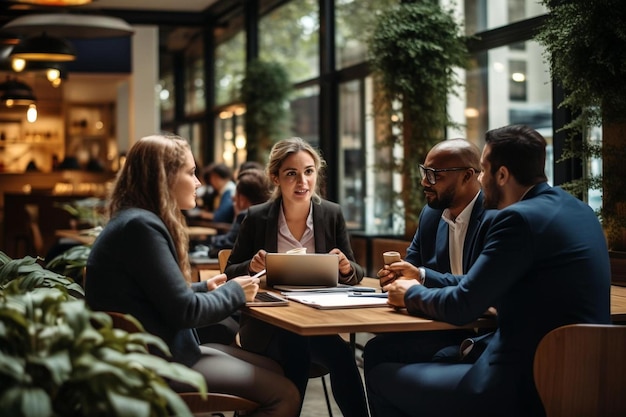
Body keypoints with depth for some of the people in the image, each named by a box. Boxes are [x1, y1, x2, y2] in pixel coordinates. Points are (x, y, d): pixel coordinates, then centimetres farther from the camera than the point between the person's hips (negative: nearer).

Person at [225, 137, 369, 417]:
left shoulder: (332, 214, 1)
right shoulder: (257, 218, -3)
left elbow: (355, 275, 7)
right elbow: (230, 274, 4)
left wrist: (347, 268, -17)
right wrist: (252, 267, -17)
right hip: (267, 324, -1)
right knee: (296, 348, -33)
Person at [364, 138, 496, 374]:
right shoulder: (431, 214, 11)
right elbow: (414, 262, 22)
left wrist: (422, 276, -20)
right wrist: (397, 275, -1)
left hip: (480, 332, -8)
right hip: (443, 326, 8)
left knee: (381, 351, -18)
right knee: (376, 349, -14)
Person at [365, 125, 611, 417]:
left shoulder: (521, 218, -18)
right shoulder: (577, 210, 10)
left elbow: (462, 307, -15)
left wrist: (412, 294, 5)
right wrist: (424, 277, 20)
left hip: (526, 387, -10)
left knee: (381, 378, 6)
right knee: (443, 357, 31)